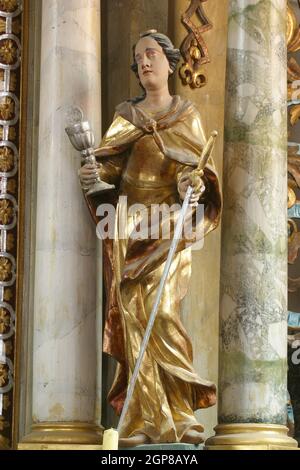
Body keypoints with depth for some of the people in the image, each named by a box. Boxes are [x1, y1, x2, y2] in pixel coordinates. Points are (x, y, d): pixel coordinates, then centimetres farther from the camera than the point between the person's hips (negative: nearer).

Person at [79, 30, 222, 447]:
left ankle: (178, 414, -7)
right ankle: (145, 419, -8)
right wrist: (95, 174, -16)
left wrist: (194, 187, -17)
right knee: (134, 314, -8)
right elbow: (113, 164, 6)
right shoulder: (126, 115, 14)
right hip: (130, 227, 2)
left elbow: (196, 166, 5)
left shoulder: (187, 115, 12)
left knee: (161, 313, -17)